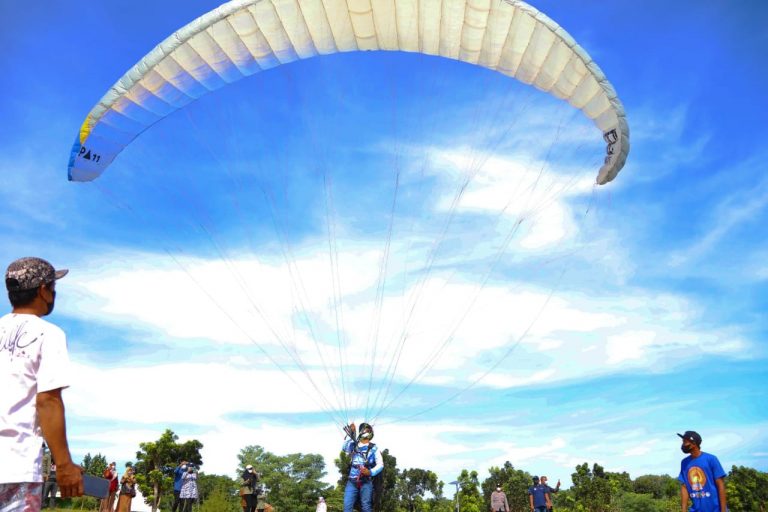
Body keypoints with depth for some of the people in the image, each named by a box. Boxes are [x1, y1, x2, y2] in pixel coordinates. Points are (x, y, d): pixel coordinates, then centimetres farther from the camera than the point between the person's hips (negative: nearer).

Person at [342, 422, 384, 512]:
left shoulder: (373, 448, 6)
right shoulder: (353, 445, 13)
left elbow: (380, 464, 0)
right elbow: (344, 448, -6)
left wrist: (371, 472, -18)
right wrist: (351, 436, -18)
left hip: (366, 482, -2)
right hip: (352, 481, 2)